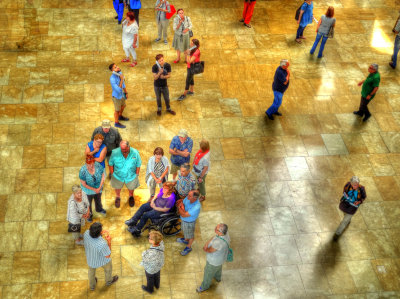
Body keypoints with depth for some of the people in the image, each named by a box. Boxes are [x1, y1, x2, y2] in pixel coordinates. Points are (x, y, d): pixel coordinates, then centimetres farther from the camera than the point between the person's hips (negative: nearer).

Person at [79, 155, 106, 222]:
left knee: (98, 199, 32)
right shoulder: (82, 171, -35)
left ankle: (99, 209, 65)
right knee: (88, 203, 24)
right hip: (88, 190, -3)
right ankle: (89, 215, 54)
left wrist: (100, 188, -18)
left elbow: (102, 176, -14)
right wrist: (94, 189, -21)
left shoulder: (98, 165, -28)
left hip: (98, 188, 3)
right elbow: (84, 184, -24)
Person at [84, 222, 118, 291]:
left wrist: (101, 234, -15)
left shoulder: (86, 233, -33)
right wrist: (109, 241, -24)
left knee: (91, 270, 35)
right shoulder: (102, 244, -46)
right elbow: (107, 256, -26)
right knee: (108, 268, 32)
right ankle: (109, 281, 62)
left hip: (90, 259, 4)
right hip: (102, 260, -4)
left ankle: (92, 285, 61)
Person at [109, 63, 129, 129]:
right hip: (116, 97, -7)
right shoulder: (112, 79, -39)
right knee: (117, 110, 16)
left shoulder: (119, 72, -13)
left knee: (123, 106, 30)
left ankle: (120, 117, 59)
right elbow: (118, 90, -38)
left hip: (121, 94, 7)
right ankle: (117, 123, 41)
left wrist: (126, 93, 11)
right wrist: (122, 79, -40)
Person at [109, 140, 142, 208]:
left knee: (131, 188, 29)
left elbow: (138, 165, -12)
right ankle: (118, 197, 63)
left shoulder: (135, 153, -30)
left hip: (131, 176, 0)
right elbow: (111, 164, -12)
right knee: (117, 188, 29)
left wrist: (137, 174, -5)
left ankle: (131, 197, 64)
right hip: (118, 176, 0)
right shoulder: (115, 153, -30)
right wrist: (112, 174, -7)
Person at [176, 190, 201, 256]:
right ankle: (186, 240, 63)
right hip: (183, 219, 7)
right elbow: (181, 203, -4)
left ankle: (188, 247, 48)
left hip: (189, 222, -7)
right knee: (185, 231, 34)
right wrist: (182, 209, -25)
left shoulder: (196, 207, -44)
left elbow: (184, 215, -37)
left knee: (190, 235, 22)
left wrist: (180, 208, -22)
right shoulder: (188, 198, -24)